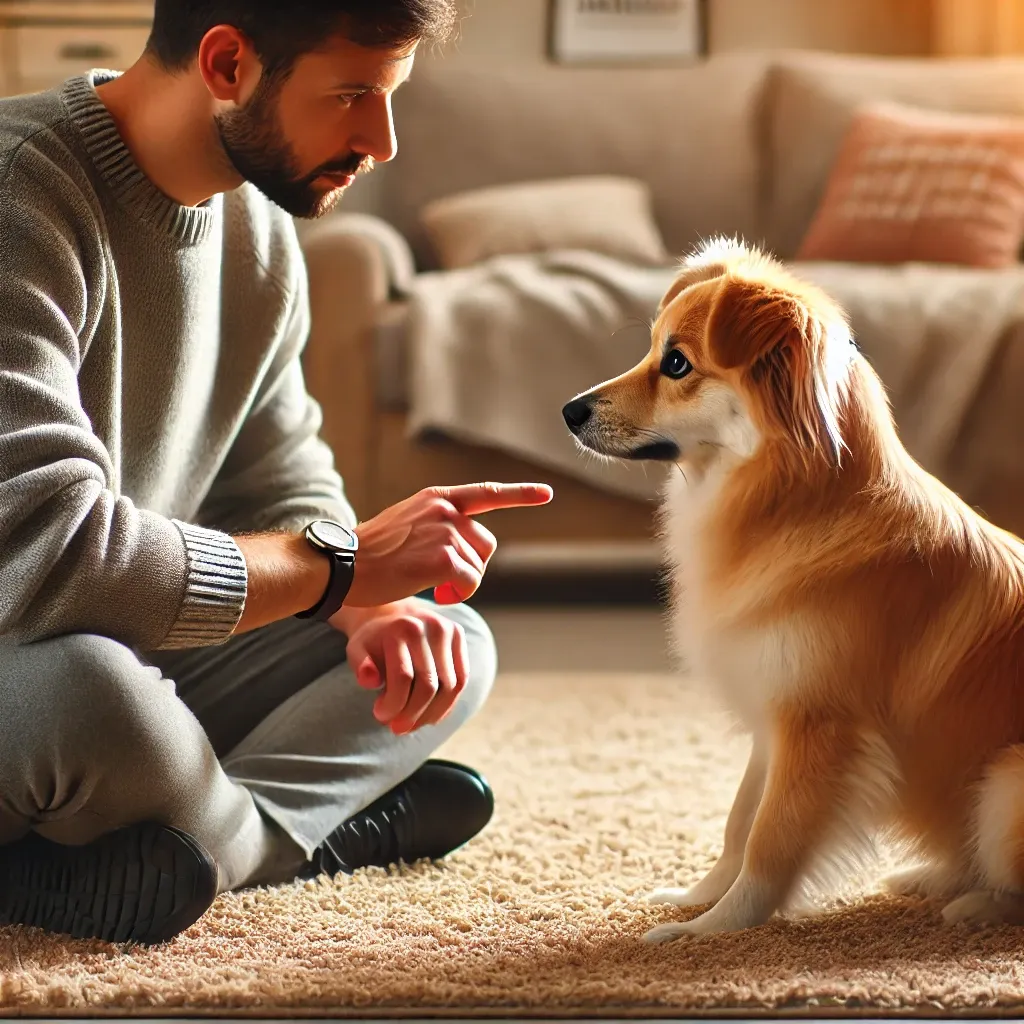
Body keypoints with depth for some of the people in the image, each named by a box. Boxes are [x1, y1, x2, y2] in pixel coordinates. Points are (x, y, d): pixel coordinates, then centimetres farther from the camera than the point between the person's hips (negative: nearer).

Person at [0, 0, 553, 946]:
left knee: (453, 648, 4)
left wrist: (379, 608, -11)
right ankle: (287, 836, -5)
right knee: (89, 692, -40)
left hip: (135, 654, 9)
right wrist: (345, 565, -25)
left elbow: (285, 490, 12)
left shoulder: (259, 229, 5)